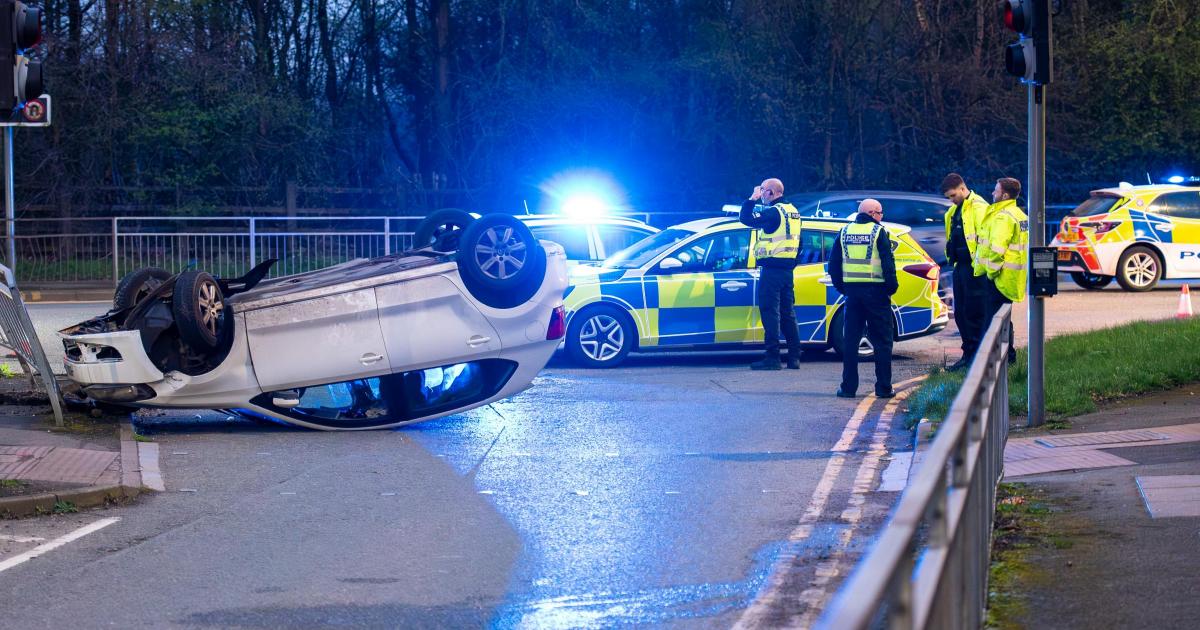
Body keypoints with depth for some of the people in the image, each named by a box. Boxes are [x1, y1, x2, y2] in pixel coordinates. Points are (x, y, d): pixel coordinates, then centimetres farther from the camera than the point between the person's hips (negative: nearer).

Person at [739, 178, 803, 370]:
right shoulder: (793, 212, 14)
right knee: (788, 313, 11)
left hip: (772, 268, -9)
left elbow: (745, 218, -17)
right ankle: (794, 357, 10)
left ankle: (772, 357, -10)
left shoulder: (773, 212, -13)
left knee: (770, 312, -7)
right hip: (788, 269, 9)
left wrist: (752, 199, -4)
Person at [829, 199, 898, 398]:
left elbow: (833, 262, 10)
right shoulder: (878, 232, -6)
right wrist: (892, 285, 0)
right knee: (882, 341, 3)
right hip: (876, 291, -4)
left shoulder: (845, 232, 8)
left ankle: (848, 387, 5)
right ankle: (883, 387, 1)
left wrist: (840, 286, 17)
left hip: (852, 290, 4)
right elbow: (888, 262, -11)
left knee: (850, 340, 8)